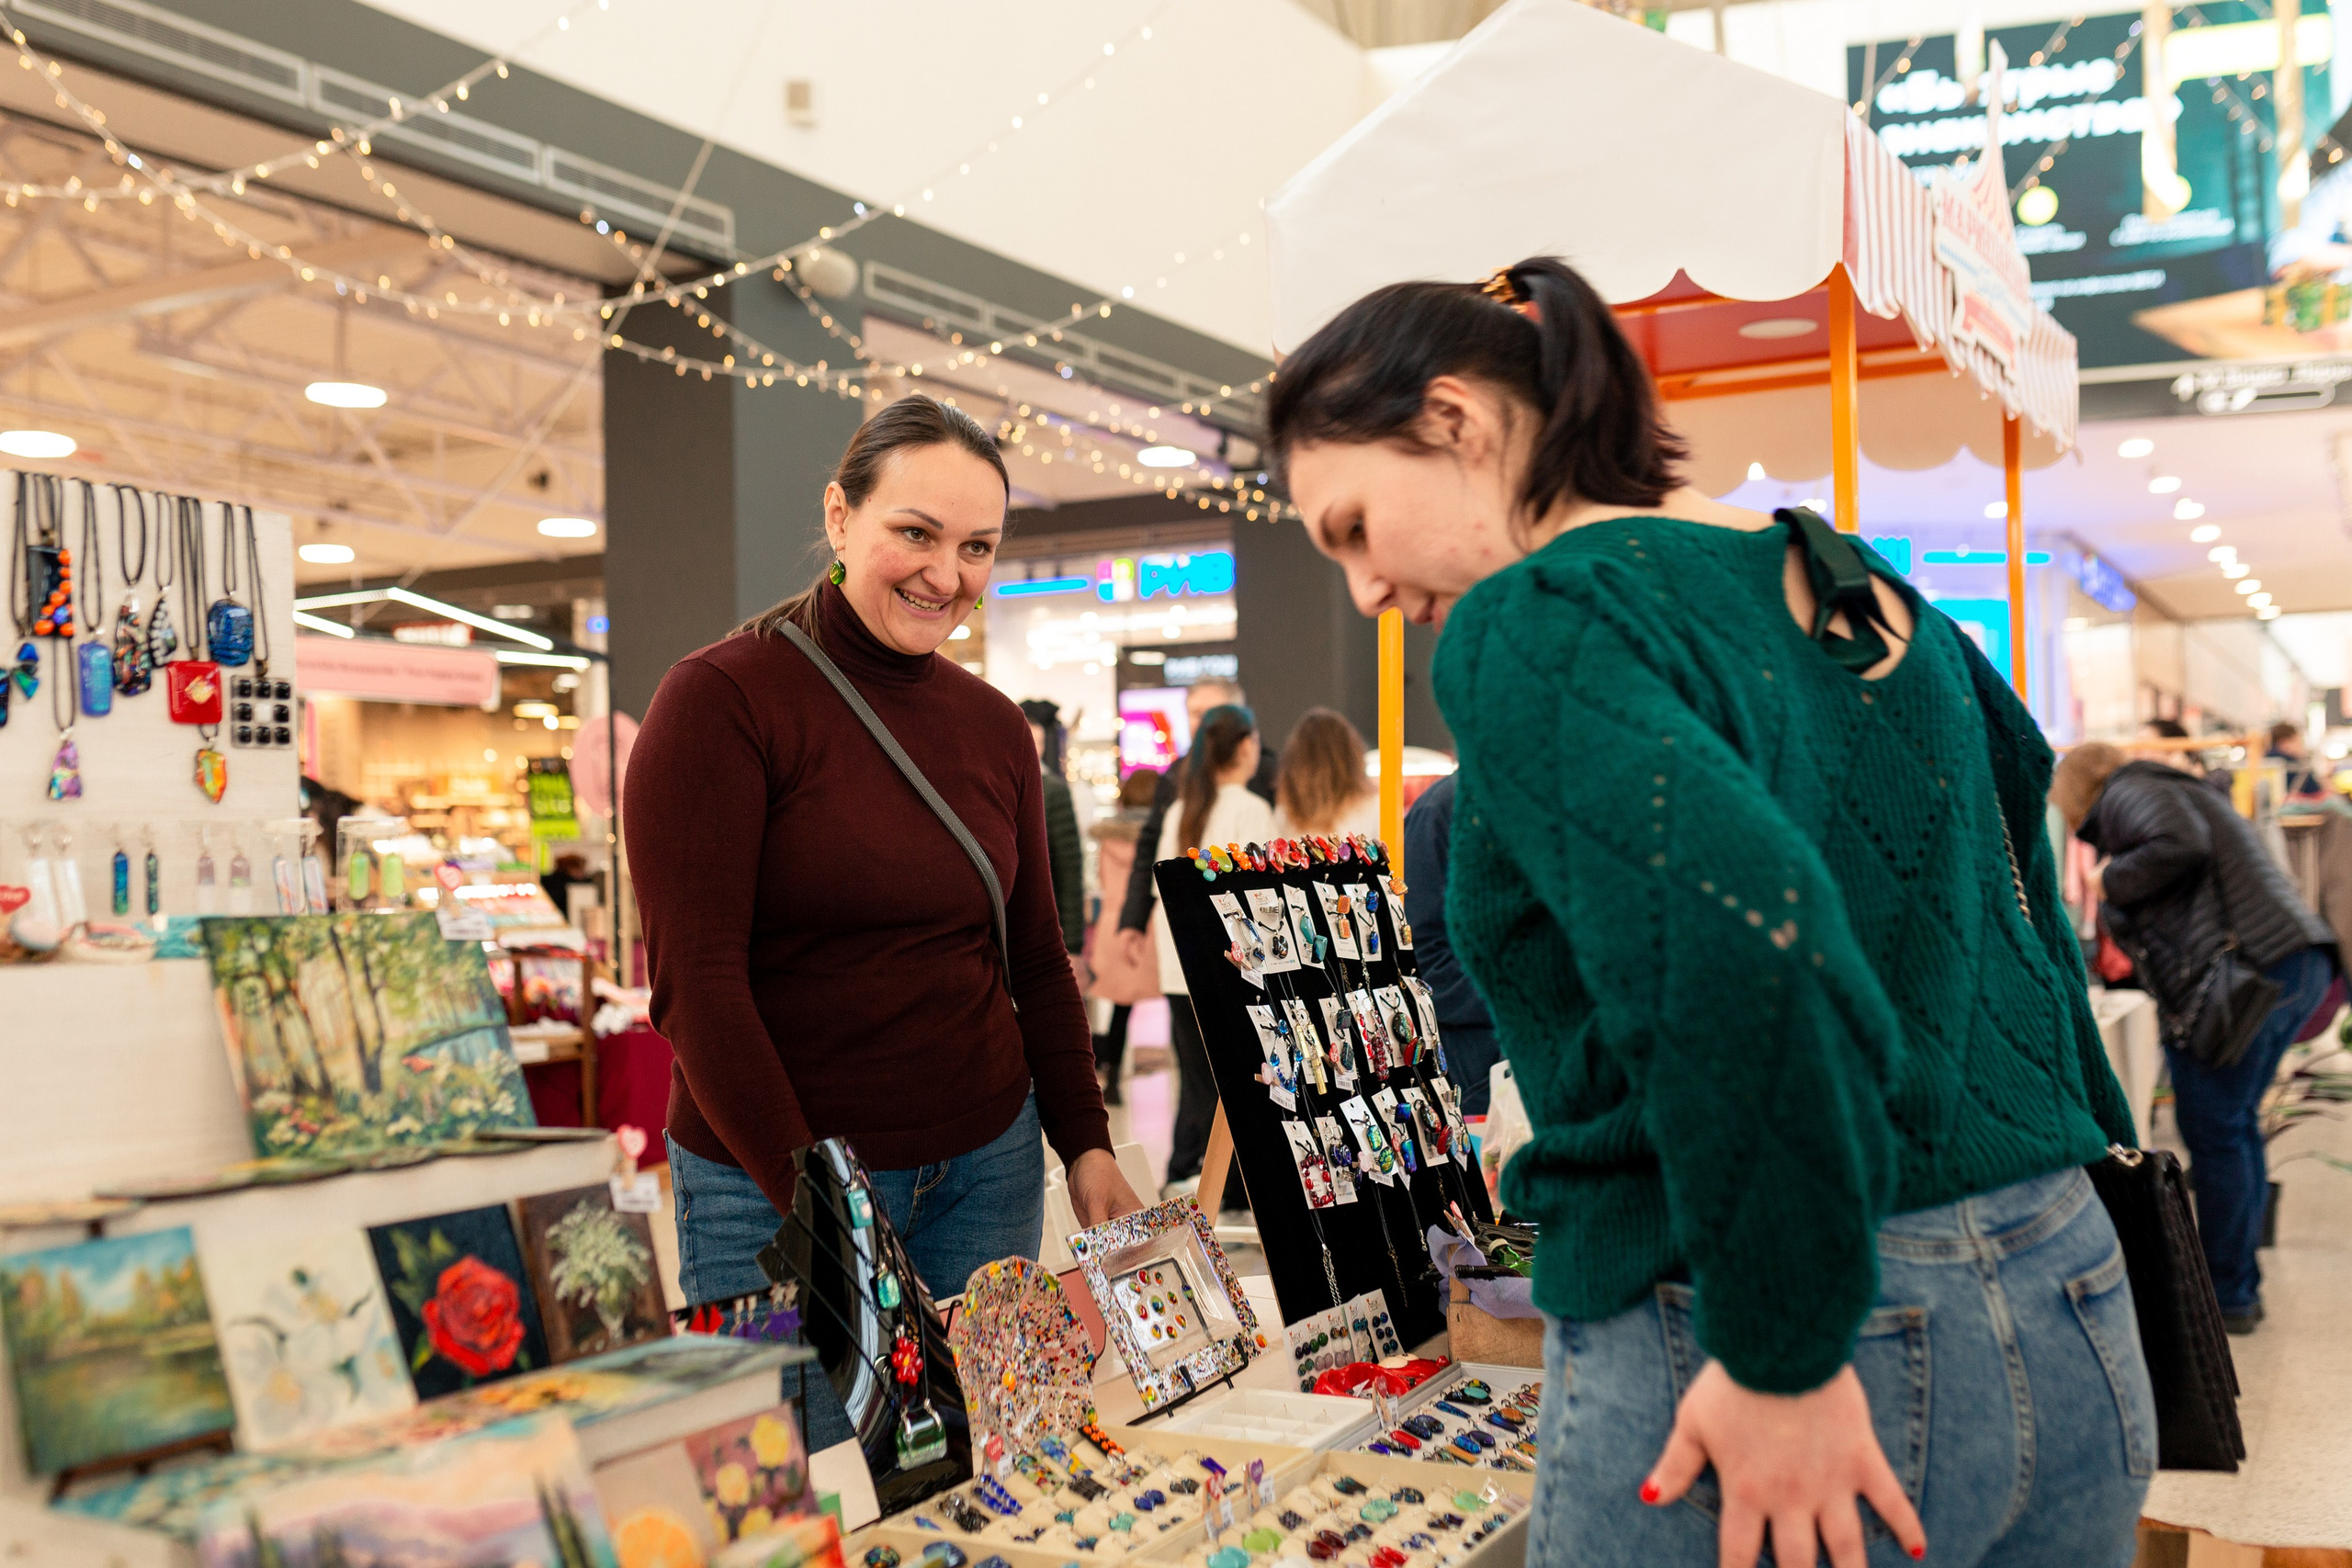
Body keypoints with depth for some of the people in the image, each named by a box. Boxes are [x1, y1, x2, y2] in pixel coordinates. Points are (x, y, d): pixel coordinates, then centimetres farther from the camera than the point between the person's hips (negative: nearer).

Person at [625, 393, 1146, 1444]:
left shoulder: (993, 726, 7)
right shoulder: (722, 698, -10)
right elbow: (694, 982, -15)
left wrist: (1085, 1146, 5)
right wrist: (815, 1200, -19)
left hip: (987, 1161, 5)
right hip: (772, 1178, -5)